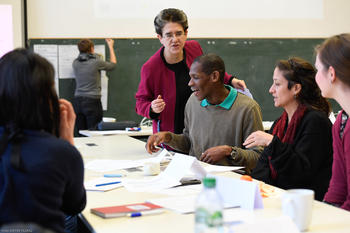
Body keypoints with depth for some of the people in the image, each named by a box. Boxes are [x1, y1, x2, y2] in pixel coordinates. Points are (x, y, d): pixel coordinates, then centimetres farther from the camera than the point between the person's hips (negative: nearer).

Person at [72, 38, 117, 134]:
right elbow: (113, 64, 9)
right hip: (92, 101, -5)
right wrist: (110, 46, 20)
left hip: (78, 101, 5)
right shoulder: (96, 62, -10)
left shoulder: (75, 63, 2)